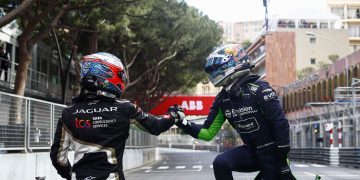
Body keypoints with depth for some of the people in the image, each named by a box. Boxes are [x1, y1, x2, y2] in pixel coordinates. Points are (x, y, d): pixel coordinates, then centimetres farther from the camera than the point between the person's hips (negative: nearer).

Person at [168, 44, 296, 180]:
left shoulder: (258, 89, -18)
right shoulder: (222, 99, 1)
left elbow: (281, 123, -18)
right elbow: (208, 133, 4)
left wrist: (283, 160, -18)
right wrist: (183, 122, -10)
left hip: (272, 152, -5)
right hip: (251, 151, 5)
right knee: (220, 163, -18)